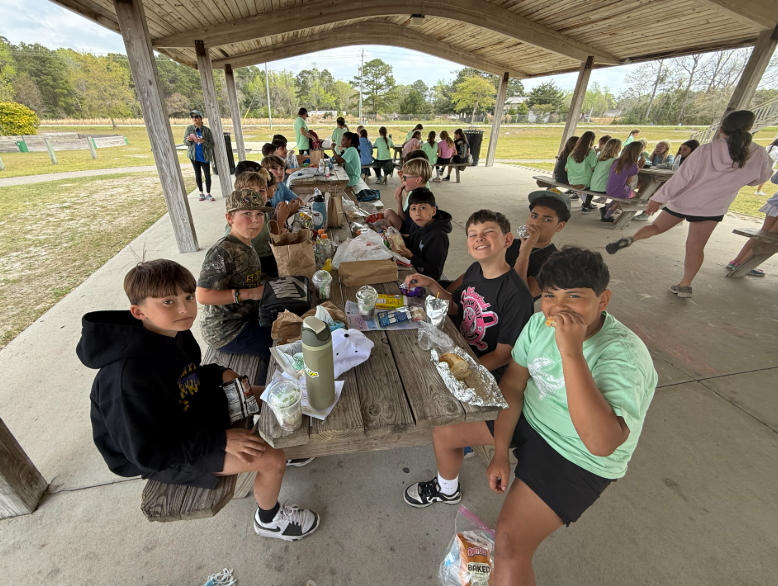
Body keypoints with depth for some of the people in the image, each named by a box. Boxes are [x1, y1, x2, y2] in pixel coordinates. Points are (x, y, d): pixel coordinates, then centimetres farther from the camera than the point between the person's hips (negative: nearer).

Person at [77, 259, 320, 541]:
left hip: (192, 409, 8)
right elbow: (148, 452, -28)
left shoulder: (175, 333, -10)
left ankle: (283, 444, 37)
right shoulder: (129, 376, -36)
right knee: (272, 460, -17)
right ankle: (269, 519, 15)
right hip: (167, 455, -8)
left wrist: (220, 375, -8)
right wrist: (220, 440, -27)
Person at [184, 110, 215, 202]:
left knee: (207, 175, -5)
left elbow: (211, 144, -4)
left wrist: (203, 141, -22)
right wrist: (188, 140, -19)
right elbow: (185, 142, 3)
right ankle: (201, 193, 18)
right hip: (194, 156, 2)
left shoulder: (206, 130, -4)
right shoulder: (189, 129, 1)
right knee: (198, 175, 8)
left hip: (205, 156, -2)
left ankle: (208, 194, 8)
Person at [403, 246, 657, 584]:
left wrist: (571, 352, -46)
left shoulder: (624, 355, -30)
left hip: (578, 460, -6)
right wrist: (500, 452, -7)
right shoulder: (540, 324, -12)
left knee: (509, 545, -22)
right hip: (527, 416, 6)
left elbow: (601, 443, -42)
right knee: (443, 430, 8)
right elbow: (512, 384, -5)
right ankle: (446, 489, 42)